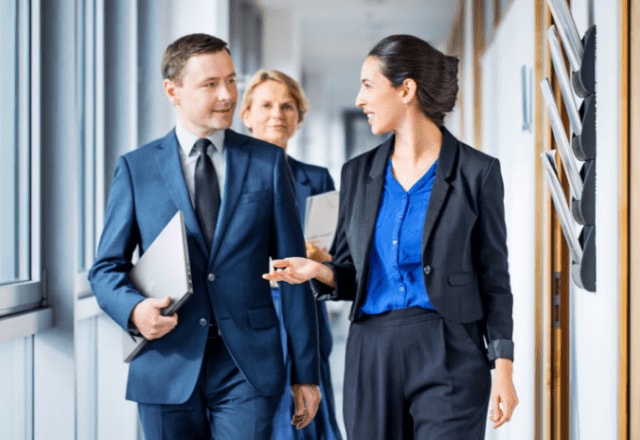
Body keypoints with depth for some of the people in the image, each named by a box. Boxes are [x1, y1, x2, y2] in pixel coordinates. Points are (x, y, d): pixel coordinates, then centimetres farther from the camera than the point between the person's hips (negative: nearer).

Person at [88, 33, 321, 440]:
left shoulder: (268, 162, 5)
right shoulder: (136, 169, 5)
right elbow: (107, 267, 6)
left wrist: (306, 371, 3)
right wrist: (133, 309, -17)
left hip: (248, 368, -1)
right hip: (168, 366, 1)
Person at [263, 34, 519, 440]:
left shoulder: (476, 171, -3)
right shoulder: (359, 173, 9)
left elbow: (494, 277, -1)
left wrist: (504, 369, -5)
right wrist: (319, 271, -8)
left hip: (449, 356, -4)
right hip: (372, 354, 4)